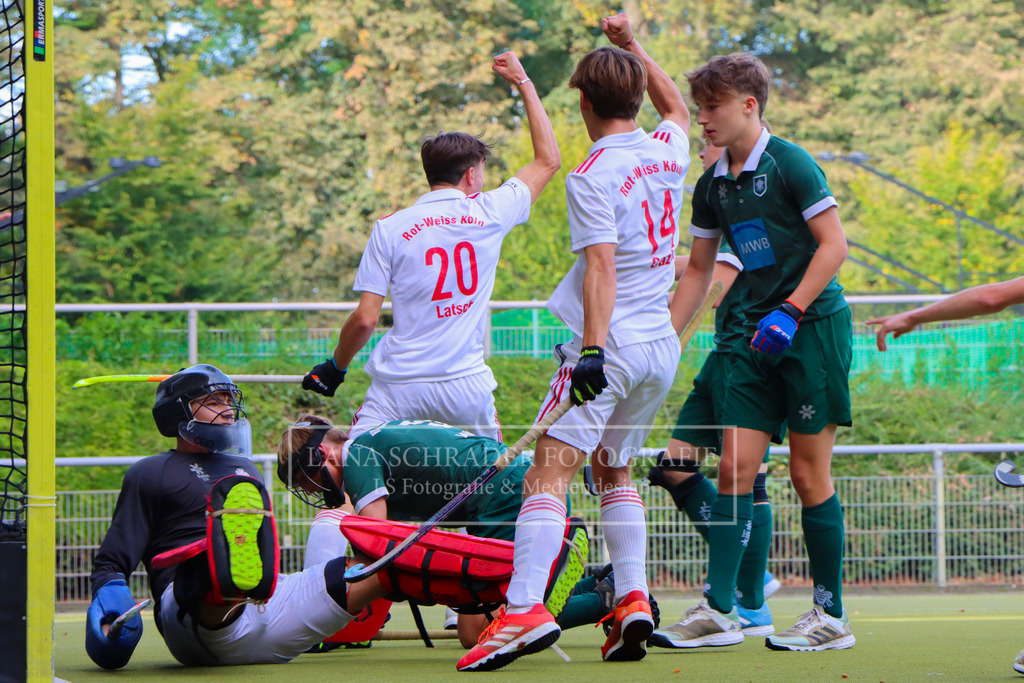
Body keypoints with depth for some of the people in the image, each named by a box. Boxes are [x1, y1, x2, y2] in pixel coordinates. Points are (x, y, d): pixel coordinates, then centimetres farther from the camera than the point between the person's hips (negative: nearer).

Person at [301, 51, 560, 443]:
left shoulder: (390, 229, -1)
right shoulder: (490, 213, 2)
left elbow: (365, 319, -4)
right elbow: (549, 159, 18)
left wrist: (335, 367, 14)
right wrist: (522, 82, 25)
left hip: (398, 387, -1)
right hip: (465, 387, 1)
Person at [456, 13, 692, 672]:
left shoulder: (593, 176, -10)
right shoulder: (669, 151, 10)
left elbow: (602, 266, -20)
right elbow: (678, 108, 35)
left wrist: (593, 349, -24)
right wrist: (632, 45, 38)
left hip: (612, 341, -8)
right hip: (662, 346, 8)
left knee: (549, 472, -14)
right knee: (613, 468, 22)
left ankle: (525, 607, -29)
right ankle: (633, 599, 9)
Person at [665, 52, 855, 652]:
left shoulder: (789, 164, -10)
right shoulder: (712, 186, 11)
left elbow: (835, 245, -12)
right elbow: (699, 270, 20)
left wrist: (789, 311, -19)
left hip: (815, 326, -7)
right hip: (760, 336, 7)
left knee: (809, 472, -4)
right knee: (735, 466, -2)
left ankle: (832, 616, 5)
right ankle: (719, 609, -2)